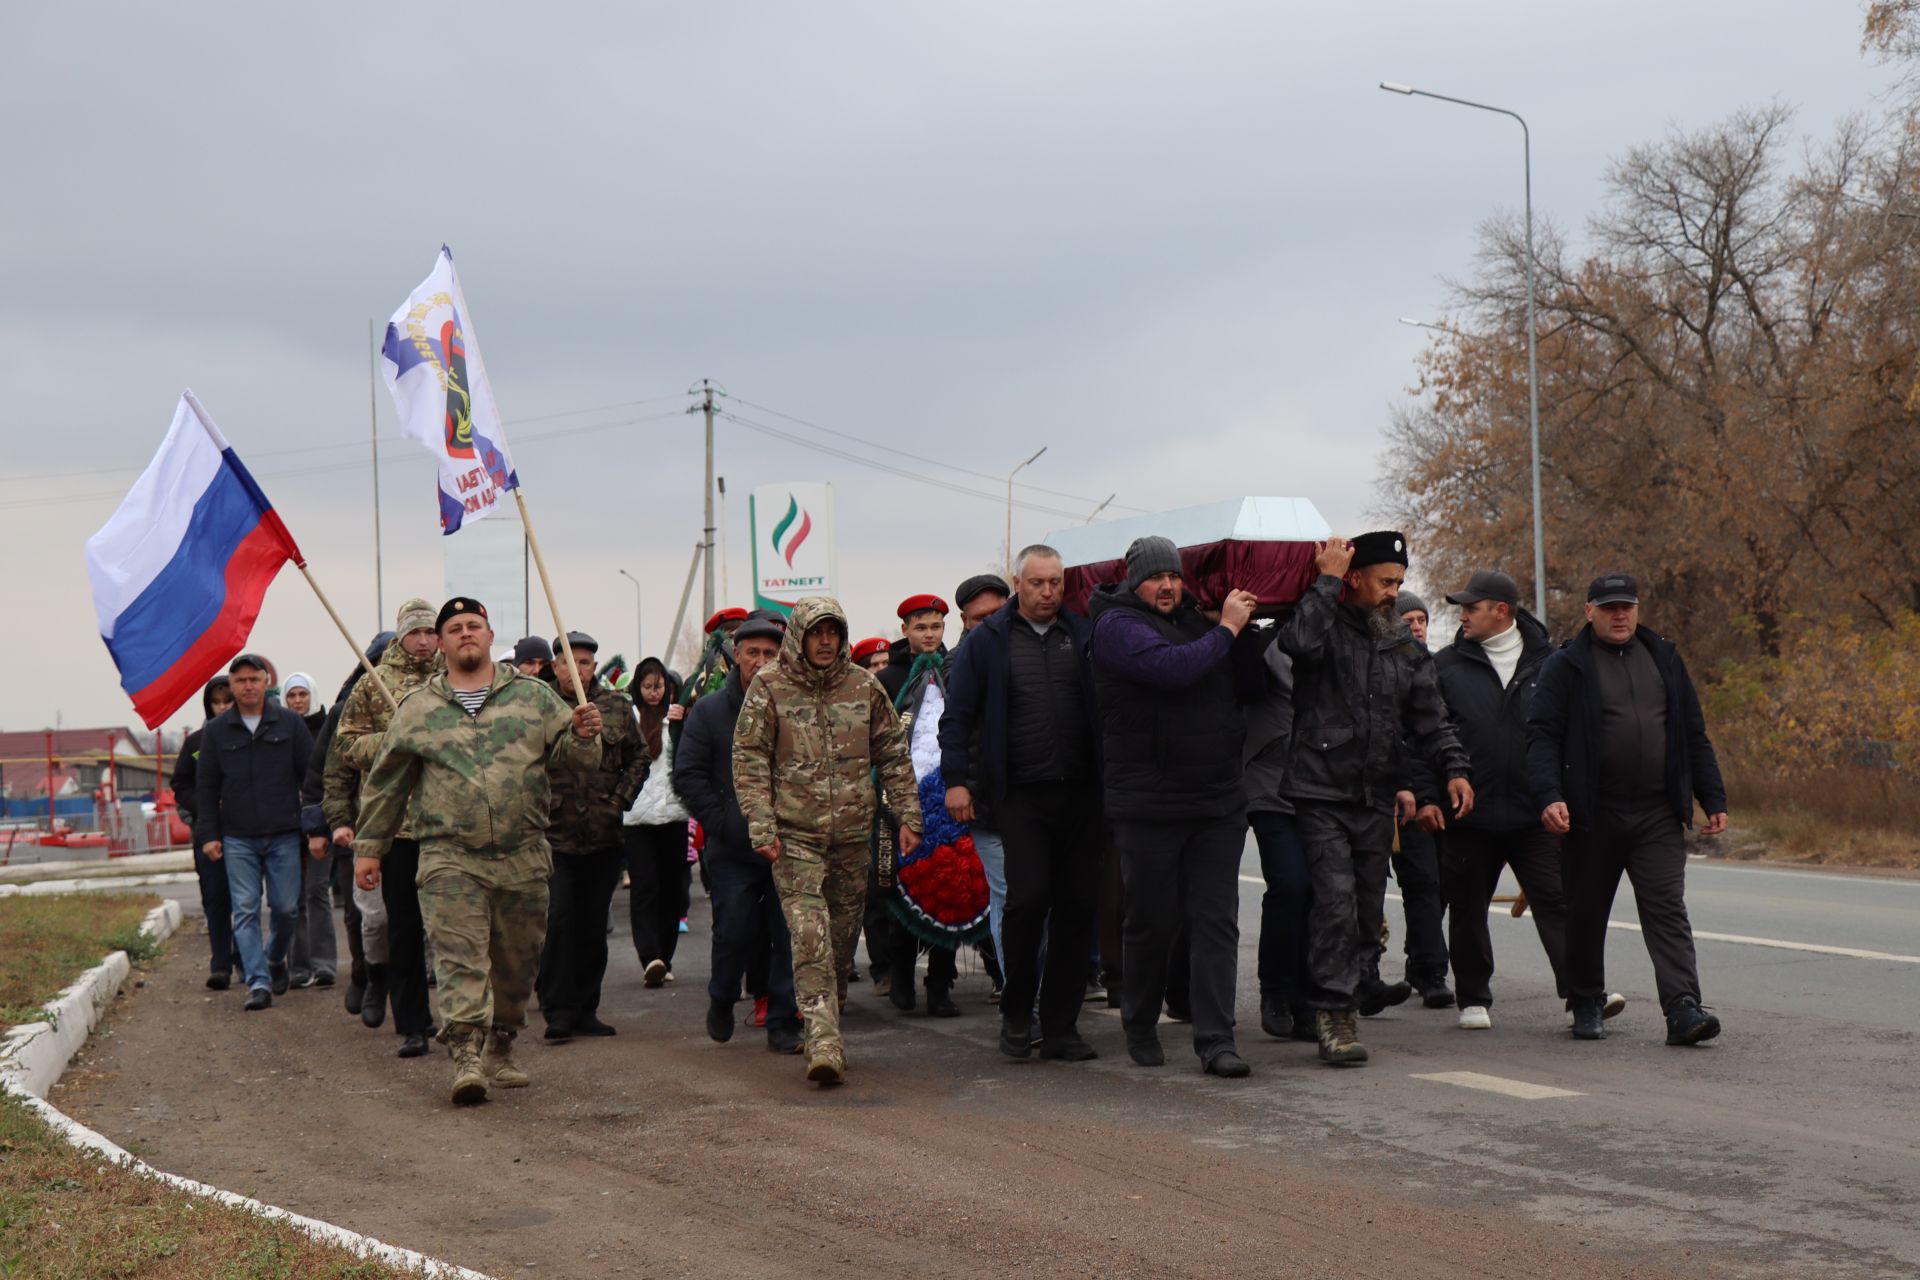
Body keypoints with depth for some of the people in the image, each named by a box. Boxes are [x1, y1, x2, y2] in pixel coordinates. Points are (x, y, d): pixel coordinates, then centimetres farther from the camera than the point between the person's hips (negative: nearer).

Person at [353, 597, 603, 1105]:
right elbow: (385, 783, 15)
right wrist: (369, 846, 14)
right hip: (450, 859, -2)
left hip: (523, 858, 2)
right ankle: (465, 1057, -22)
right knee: (459, 956, -15)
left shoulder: (533, 696, 11)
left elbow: (571, 758, 11)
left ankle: (499, 1051, 26)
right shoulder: (417, 709, 10)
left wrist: (583, 736, -12)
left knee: (517, 962, 9)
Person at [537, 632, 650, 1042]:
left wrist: (619, 801, 2)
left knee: (593, 926, 9)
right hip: (553, 835, -3)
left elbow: (639, 759, 13)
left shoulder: (618, 707, 8)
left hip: (604, 838, 3)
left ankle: (585, 1010, 18)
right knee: (558, 919, -10)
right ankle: (557, 1010, -3)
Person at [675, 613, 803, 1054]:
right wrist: (723, 822, -7)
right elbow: (688, 775, 2)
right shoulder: (709, 712, 5)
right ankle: (721, 1000, 28)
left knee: (790, 937, 1)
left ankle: (782, 1022, 11)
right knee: (734, 934, 1)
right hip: (733, 849, 0)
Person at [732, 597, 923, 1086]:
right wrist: (761, 827, -10)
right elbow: (749, 761, -2)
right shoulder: (769, 687, -1)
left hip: (853, 833, 4)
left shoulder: (863, 687, 8)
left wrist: (908, 815, 7)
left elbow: (893, 755, 14)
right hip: (795, 834, -4)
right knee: (809, 934, -14)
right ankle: (824, 1040, -20)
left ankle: (825, 1019, 25)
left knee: (844, 932, 9)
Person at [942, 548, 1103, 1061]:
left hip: (1079, 794, 3)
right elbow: (957, 714, 5)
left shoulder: (1084, 636, 11)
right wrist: (956, 779, -5)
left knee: (1076, 905, 2)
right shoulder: (986, 641, 4)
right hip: (1017, 796, -3)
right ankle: (1016, 1011, 7)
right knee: (1026, 896, -13)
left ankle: (1060, 1024, 11)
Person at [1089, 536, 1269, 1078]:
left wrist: (1245, 630, 2)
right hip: (1148, 804, -5)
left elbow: (1251, 686, 15)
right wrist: (1227, 628, -11)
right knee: (1152, 920, 3)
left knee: (1216, 920, 0)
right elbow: (1175, 669, -22)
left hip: (1219, 800, 5)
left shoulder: (1197, 623, 15)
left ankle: (1215, 1039, 0)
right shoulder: (1119, 626, -5)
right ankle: (1140, 1027, 24)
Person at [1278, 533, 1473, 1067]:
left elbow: (1429, 717, 15)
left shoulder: (1405, 644, 15)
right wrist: (1327, 579, -18)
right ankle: (1332, 1013, -14)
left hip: (1377, 801, 6)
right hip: (1321, 795, -6)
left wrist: (1453, 767, 0)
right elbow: (1299, 642, -28)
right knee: (1336, 898, -17)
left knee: (1369, 910, 7)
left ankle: (1344, 1006, 17)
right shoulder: (1327, 624, -3)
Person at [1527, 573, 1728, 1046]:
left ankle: (1683, 1008, -15)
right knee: (1586, 914, 8)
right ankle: (1586, 1004, 24)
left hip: (1659, 816, 2)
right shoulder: (1567, 666, 1)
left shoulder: (1663, 659, 14)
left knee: (1667, 908, -7)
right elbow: (1542, 736, -6)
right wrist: (1549, 796, -21)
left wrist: (1713, 799, 12)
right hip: (1592, 817, -2)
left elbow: (1693, 736, 17)